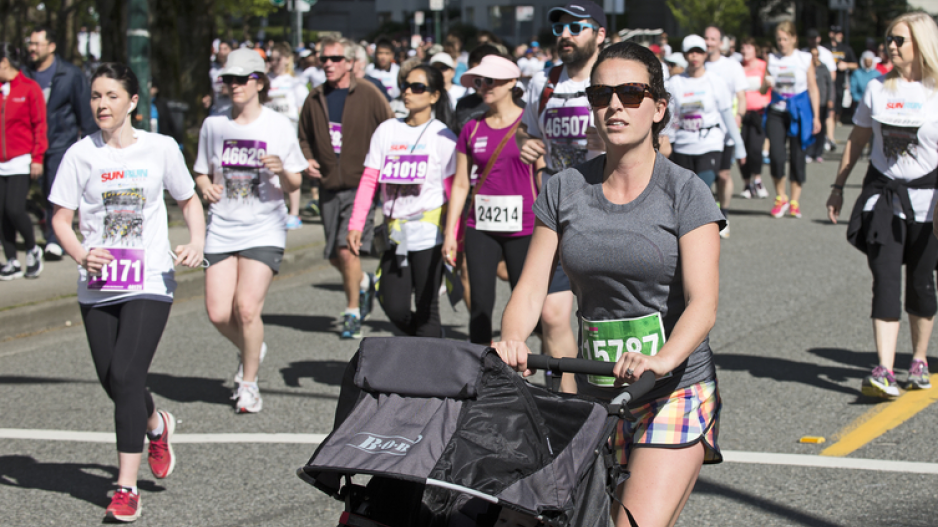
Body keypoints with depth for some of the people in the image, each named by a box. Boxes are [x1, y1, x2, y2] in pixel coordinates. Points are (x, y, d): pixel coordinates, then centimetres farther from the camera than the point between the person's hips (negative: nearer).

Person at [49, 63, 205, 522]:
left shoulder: (161, 148, 0)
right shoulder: (81, 154, 1)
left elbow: (189, 201, 13)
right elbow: (61, 218, 2)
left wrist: (196, 243, -6)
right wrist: (81, 254, -17)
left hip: (150, 282, -3)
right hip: (97, 287, 3)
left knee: (125, 376, -14)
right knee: (112, 382, 9)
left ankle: (127, 489, -10)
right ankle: (156, 425, 43)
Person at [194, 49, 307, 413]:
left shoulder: (278, 126, -2)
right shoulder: (214, 125, 5)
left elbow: (293, 185, 3)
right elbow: (202, 173, 15)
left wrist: (282, 171, -20)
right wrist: (207, 188, -8)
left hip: (264, 229, -3)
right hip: (222, 229, 3)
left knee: (247, 307, -15)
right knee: (218, 313, -5)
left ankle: (249, 383, 7)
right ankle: (250, 351, 28)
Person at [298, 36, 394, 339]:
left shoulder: (368, 95, -5)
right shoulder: (315, 99, 8)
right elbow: (304, 137, 20)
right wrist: (307, 160, 2)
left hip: (360, 186, -5)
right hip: (328, 188, 5)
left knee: (347, 249, -15)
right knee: (334, 256, 11)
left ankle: (353, 313, -1)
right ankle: (363, 282, 42)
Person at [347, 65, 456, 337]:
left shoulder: (443, 137, -2)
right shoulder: (387, 130, 9)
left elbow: (454, 191, -3)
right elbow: (369, 181, 8)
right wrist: (356, 224, 1)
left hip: (429, 230, -4)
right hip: (395, 230, 4)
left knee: (426, 307, -3)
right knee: (395, 308, 1)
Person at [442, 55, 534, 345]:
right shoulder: (473, 129, 10)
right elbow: (460, 184, 13)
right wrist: (450, 233, 9)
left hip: (522, 227, -3)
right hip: (481, 228, 3)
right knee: (480, 303, 1)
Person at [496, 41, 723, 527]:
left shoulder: (685, 192, -7)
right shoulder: (565, 190, 5)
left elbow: (702, 302, -18)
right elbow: (531, 286, -1)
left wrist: (662, 359, -37)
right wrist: (511, 342, -23)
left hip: (675, 395, -4)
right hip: (595, 395, 4)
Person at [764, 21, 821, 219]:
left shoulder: (805, 59, 2)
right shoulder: (772, 59, 7)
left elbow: (813, 88, 4)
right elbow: (764, 88, 10)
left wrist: (816, 116, 0)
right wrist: (767, 83, -14)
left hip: (799, 111, -1)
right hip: (777, 110, 1)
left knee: (797, 155, 0)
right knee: (776, 154, -11)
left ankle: (795, 201, 13)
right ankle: (780, 198, 7)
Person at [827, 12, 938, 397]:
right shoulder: (877, 89, 5)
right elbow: (857, 140, 14)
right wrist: (839, 186, 13)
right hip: (883, 194, 2)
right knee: (885, 280, -8)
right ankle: (884, 370, -16)